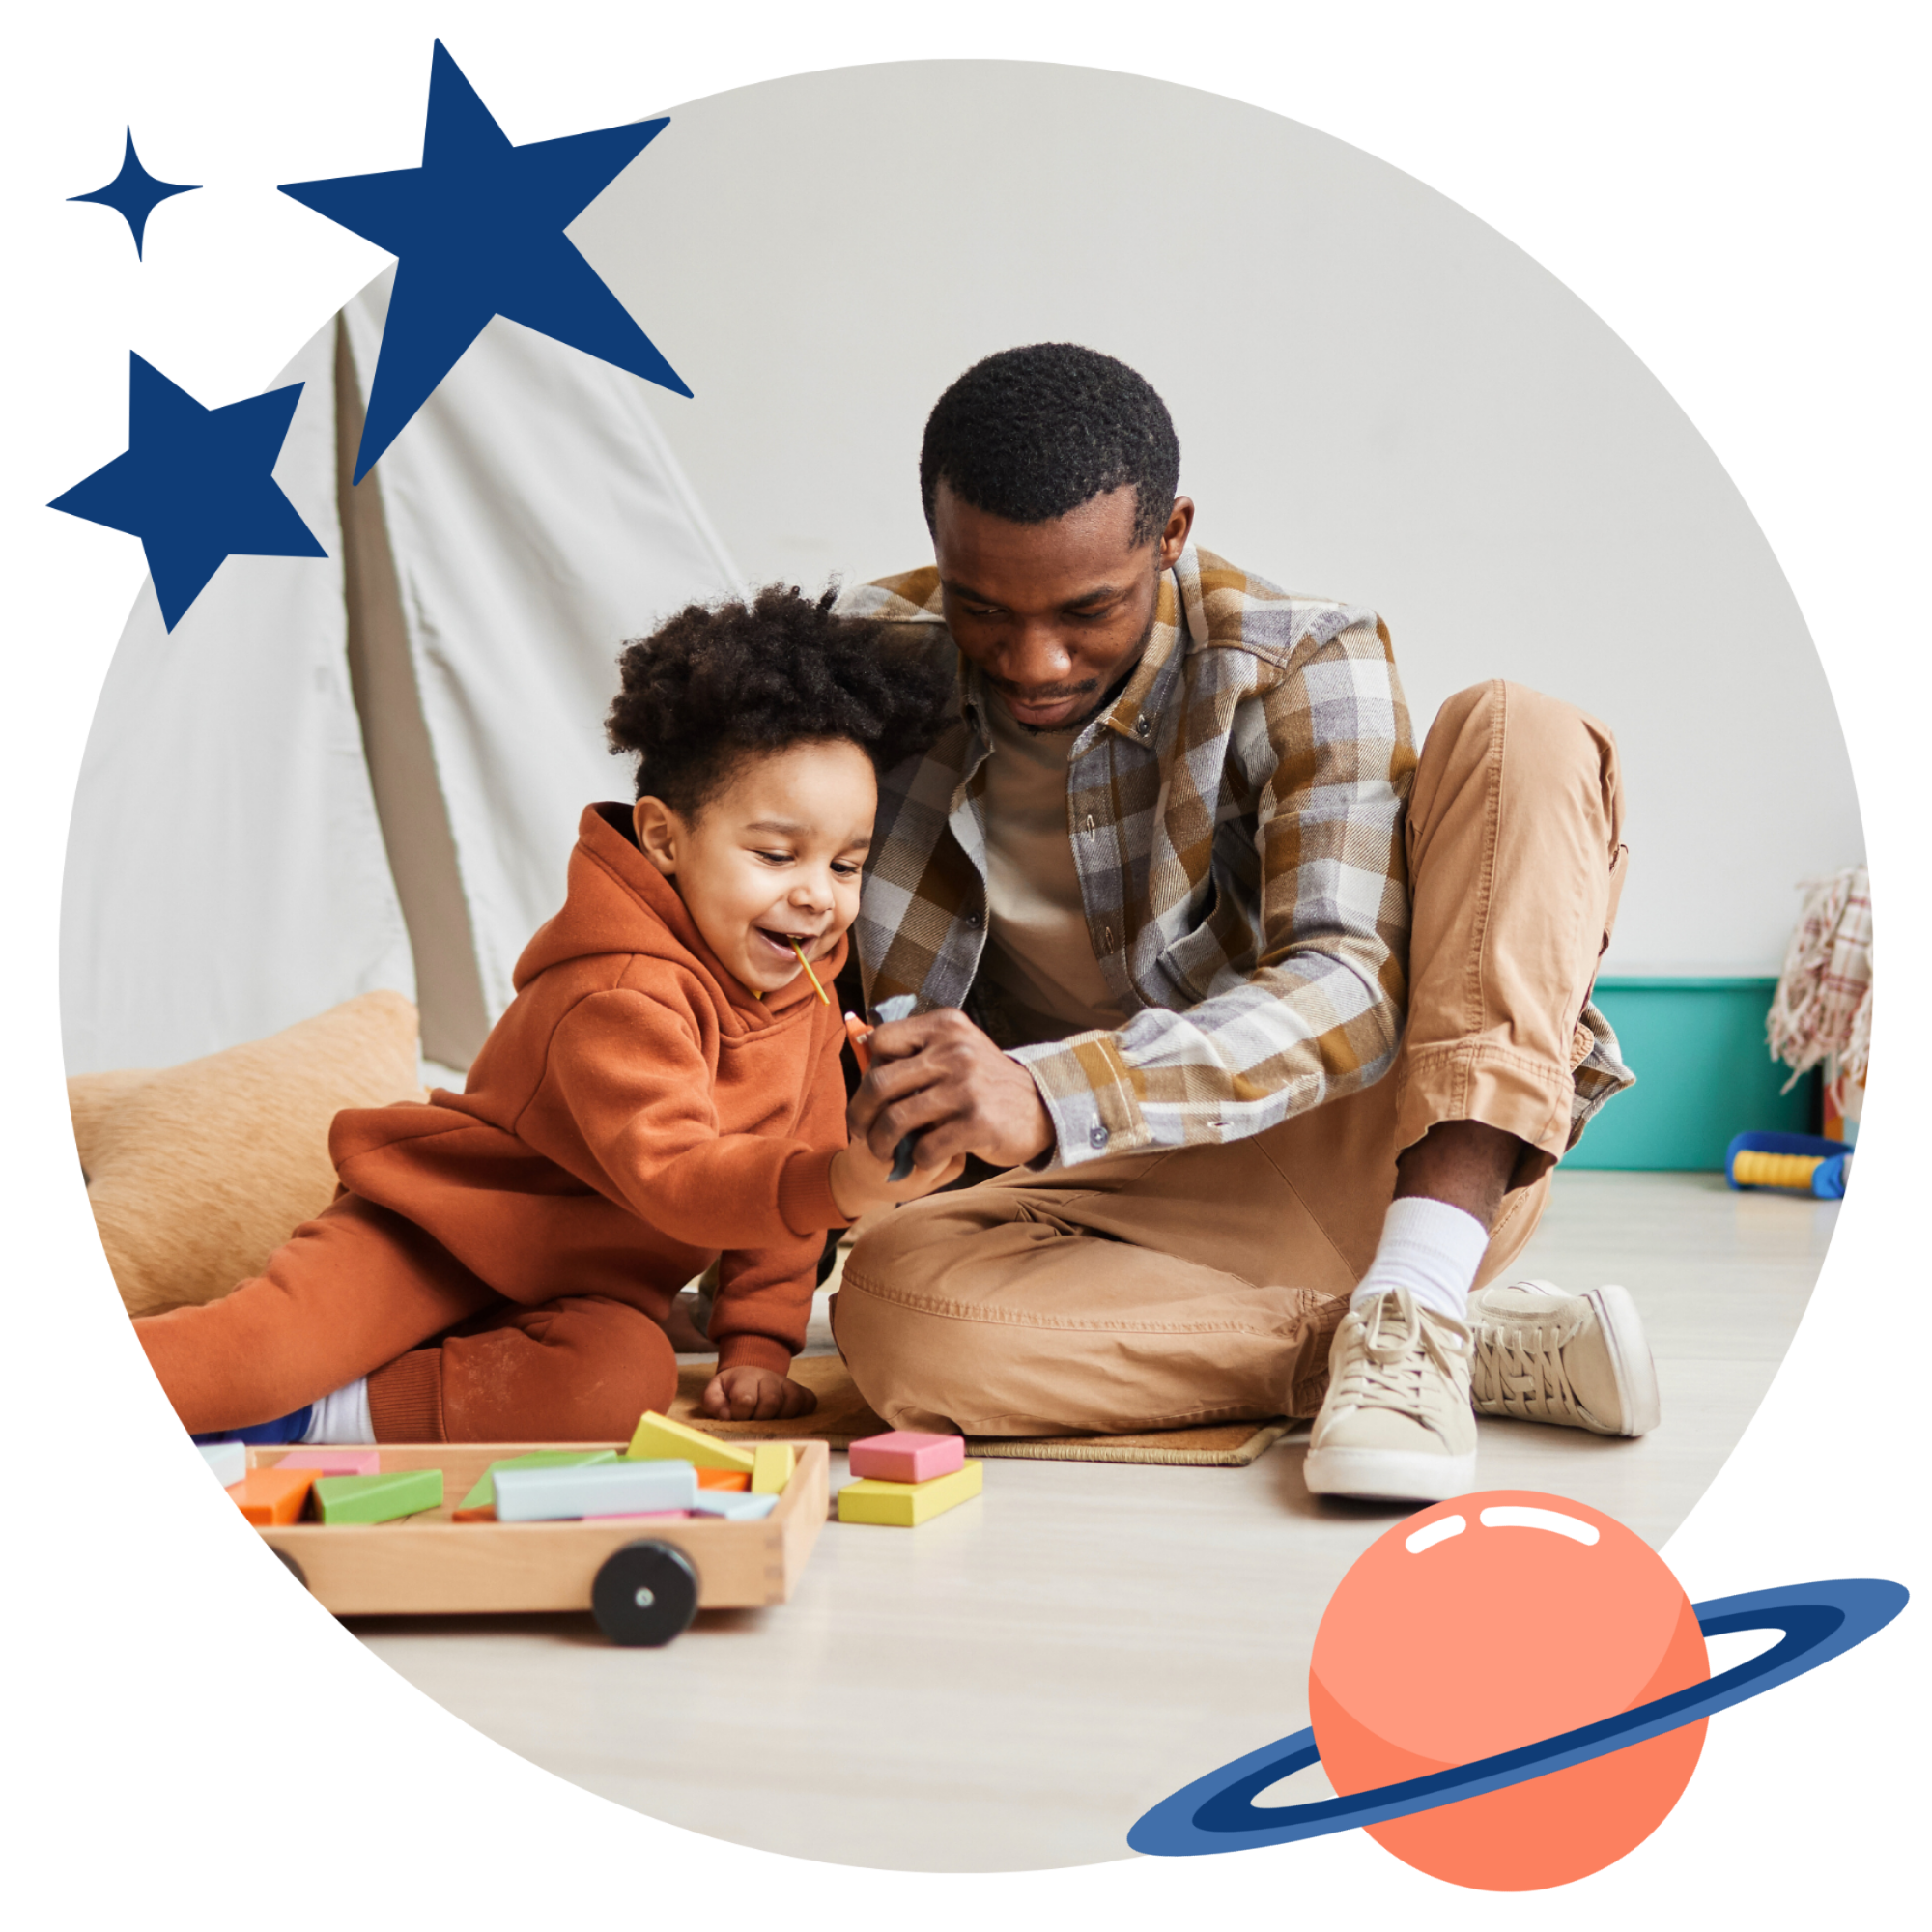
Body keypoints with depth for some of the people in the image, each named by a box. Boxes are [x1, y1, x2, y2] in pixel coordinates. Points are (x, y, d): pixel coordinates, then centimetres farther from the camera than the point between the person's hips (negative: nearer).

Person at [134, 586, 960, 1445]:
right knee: (275, 1339, -30)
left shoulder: (804, 980, -2)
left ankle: (304, 1420, -19)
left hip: (590, 1289, 6)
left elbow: (778, 1180, 7)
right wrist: (838, 1183, -55)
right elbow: (672, 1177, -39)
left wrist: (757, 1342, 0)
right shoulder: (621, 995, -27)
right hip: (437, 1238, -6)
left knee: (628, 1382, -28)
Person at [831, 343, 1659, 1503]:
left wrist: (1049, 1098, -42)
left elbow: (1349, 988, -26)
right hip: (1148, 1207, 1)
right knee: (894, 1306, -33)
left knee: (1518, 734, -21)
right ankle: (1479, 1348, -24)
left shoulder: (1303, 666, -12)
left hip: (1394, 1163, -1)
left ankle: (1410, 1308, -34)